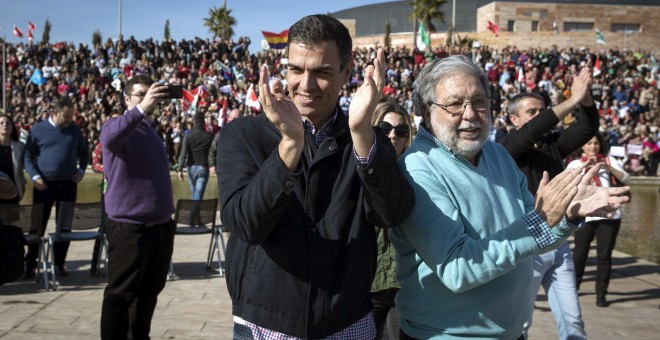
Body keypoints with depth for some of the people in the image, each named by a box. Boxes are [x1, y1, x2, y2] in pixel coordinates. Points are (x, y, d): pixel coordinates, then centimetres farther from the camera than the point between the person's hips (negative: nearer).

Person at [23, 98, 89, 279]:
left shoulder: (75, 130, 8)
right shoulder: (38, 129, 0)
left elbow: (84, 152, 21)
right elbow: (28, 156, 0)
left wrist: (81, 170, 6)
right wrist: (35, 176, -11)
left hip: (68, 184, 3)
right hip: (44, 185, -3)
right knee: (38, 225, 1)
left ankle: (59, 264, 16)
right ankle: (30, 264, 9)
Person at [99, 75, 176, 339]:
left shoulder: (151, 131, 17)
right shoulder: (118, 125, -7)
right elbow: (109, 138, -33)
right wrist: (141, 109, -44)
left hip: (161, 226, 8)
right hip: (129, 227, -8)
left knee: (149, 292, 16)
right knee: (121, 294, -1)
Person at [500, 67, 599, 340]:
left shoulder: (553, 144, 8)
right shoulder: (506, 149, -8)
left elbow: (588, 128, -2)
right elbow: (530, 132, -26)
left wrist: (586, 98, -21)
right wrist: (573, 100, -28)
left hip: (558, 245, 6)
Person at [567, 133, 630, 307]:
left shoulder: (609, 160, 9)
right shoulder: (576, 163, 9)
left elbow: (626, 179, -3)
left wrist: (609, 168, -20)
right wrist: (585, 165, -24)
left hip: (609, 215, 0)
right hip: (585, 216, 0)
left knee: (604, 255, 1)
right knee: (579, 254, 3)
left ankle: (601, 294, 8)